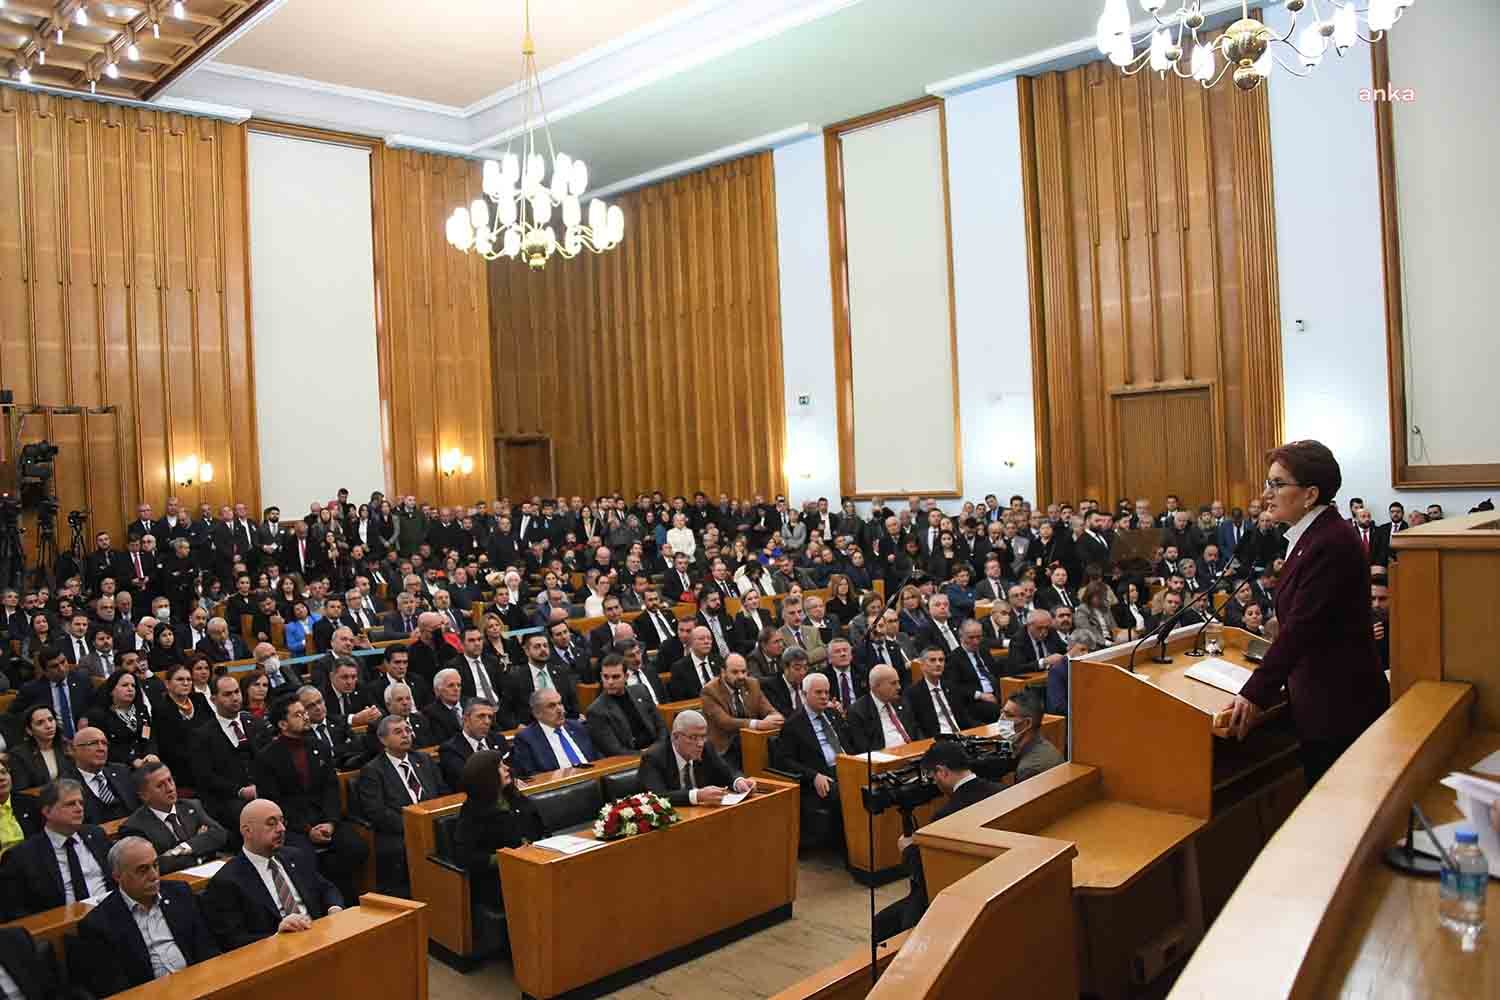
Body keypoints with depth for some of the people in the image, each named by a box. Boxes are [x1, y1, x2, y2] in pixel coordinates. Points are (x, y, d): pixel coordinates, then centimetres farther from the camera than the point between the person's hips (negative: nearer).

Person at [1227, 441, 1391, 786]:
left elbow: (1300, 628, -23)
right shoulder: (1309, 537, 10)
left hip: (1340, 703, -9)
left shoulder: (1330, 543, -20)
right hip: (1322, 700, 9)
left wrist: (1256, 695, -20)